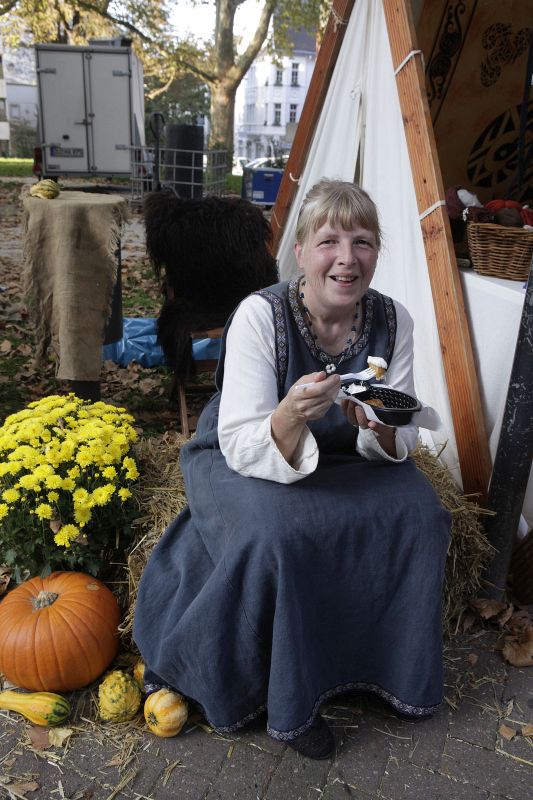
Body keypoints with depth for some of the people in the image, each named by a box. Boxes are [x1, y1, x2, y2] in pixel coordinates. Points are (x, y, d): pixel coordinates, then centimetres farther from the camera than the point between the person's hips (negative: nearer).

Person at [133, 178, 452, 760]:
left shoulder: (392, 320, -10)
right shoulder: (260, 315, -22)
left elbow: (400, 443, -6)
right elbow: (243, 448, -25)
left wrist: (380, 427, -30)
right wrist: (291, 416, -46)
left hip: (340, 462, 4)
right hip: (239, 462, -3)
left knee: (419, 513, -17)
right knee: (276, 534, -32)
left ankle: (391, 667, 9)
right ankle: (284, 700, -4)